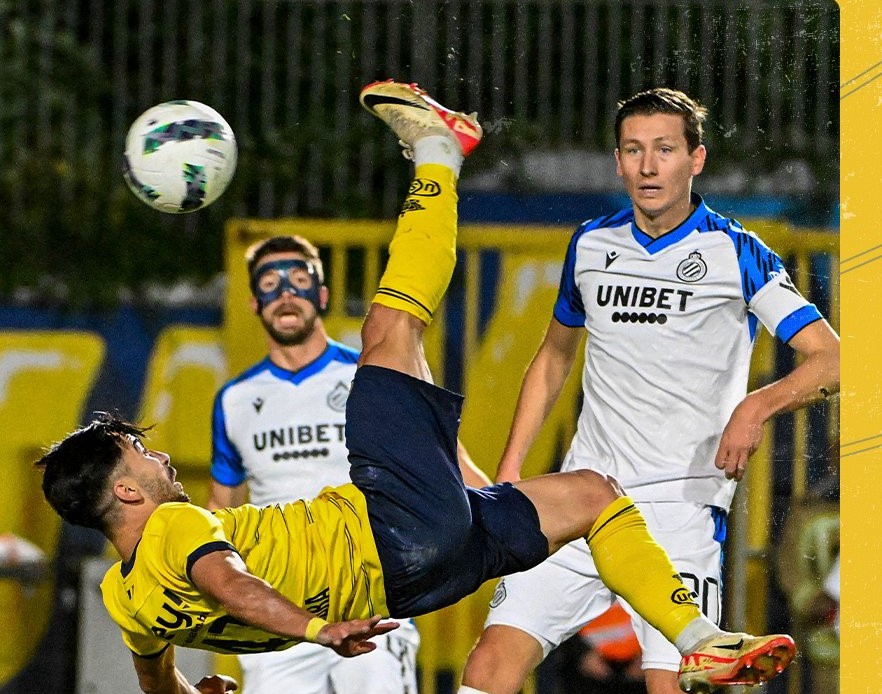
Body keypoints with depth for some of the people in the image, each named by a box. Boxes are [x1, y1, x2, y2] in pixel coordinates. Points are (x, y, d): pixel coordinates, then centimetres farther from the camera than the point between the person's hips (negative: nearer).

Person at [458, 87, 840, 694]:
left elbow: (830, 359, -7)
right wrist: (509, 472, 17)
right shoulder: (590, 245, 12)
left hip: (681, 505, -4)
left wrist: (759, 406, -25)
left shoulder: (737, 254, -2)